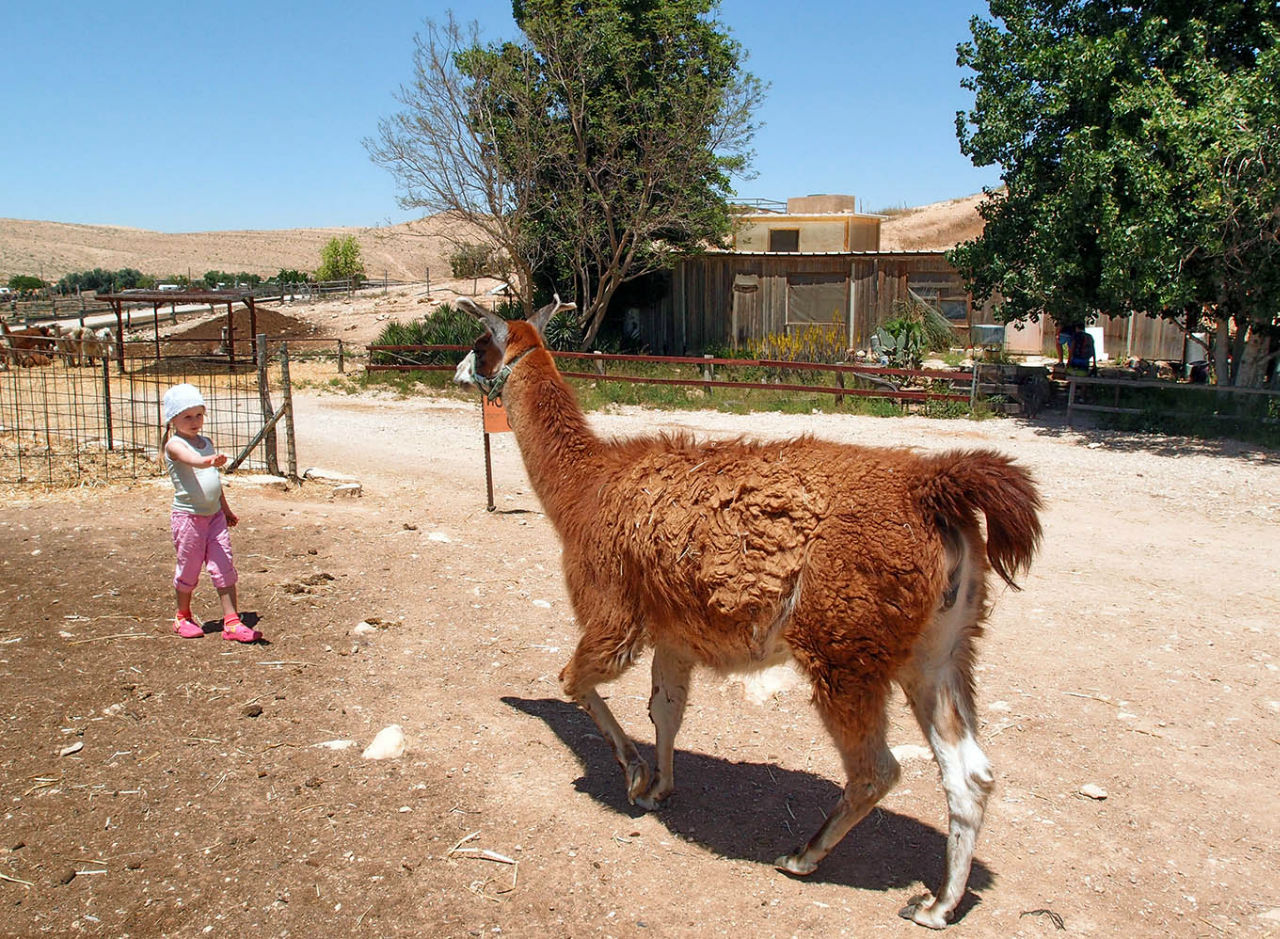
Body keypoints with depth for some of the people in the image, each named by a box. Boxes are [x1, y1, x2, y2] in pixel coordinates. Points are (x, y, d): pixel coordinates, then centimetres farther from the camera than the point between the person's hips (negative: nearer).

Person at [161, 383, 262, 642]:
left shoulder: (207, 443, 11)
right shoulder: (175, 445, -11)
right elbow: (192, 460, -35)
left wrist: (225, 508, 29)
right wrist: (211, 460, -56)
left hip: (214, 515, 6)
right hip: (188, 516, -6)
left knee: (225, 568, 1)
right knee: (188, 569, 8)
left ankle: (232, 622, 3)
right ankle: (183, 617, 29)